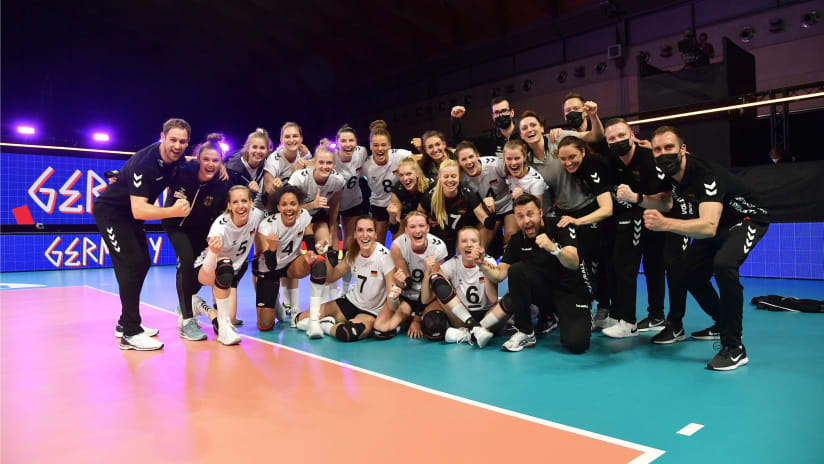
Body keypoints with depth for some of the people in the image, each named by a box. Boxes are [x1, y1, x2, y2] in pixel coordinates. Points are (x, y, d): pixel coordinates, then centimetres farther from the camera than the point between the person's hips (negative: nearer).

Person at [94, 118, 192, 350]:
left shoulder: (176, 158, -9)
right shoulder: (145, 163, -32)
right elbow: (138, 210, -38)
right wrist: (172, 211, -53)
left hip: (130, 214, 9)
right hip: (109, 212, -9)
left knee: (143, 263, 11)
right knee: (132, 264, -17)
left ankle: (126, 323, 25)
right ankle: (130, 334, -12)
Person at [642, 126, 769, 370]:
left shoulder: (704, 173, -35)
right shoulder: (670, 171, -12)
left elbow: (708, 227, -47)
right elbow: (666, 205, 3)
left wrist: (664, 224, -59)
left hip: (747, 219, -8)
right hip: (717, 221, 8)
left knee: (723, 264, -34)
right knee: (691, 274, 6)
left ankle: (734, 348, -23)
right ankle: (722, 324, 34)